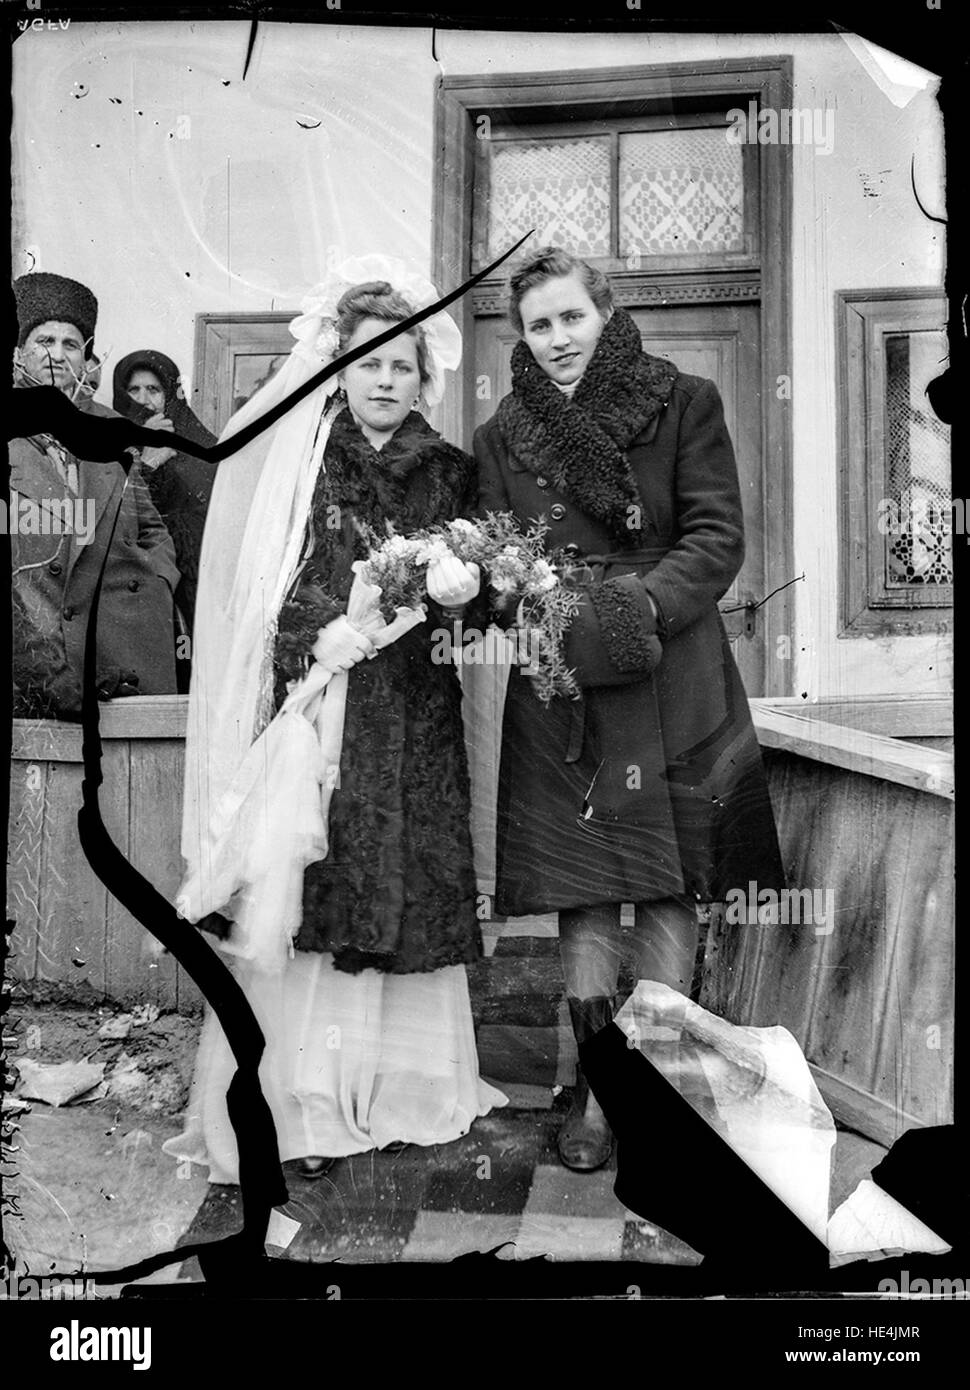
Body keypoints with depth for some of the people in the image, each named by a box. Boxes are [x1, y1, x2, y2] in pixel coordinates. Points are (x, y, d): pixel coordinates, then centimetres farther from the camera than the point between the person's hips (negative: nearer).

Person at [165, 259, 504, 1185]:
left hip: (412, 720, 3)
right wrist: (320, 632, -17)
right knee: (307, 891, -7)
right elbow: (261, 588, 0)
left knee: (409, 890, 2)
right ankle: (298, 1107, 1)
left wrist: (461, 589, -14)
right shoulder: (296, 463, 6)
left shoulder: (449, 474, 12)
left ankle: (395, 1089, 15)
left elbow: (468, 580, 9)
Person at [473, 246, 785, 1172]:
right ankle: (597, 1089, 17)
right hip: (558, 695, 1)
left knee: (669, 894, 3)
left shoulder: (684, 404, 3)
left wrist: (645, 602, -19)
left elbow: (718, 538, -2)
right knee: (581, 898, 4)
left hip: (672, 689, -1)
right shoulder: (501, 436, 10)